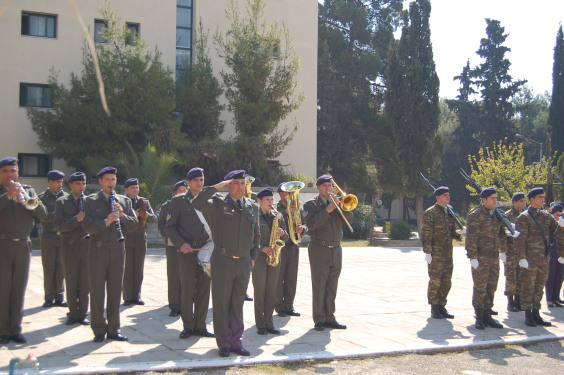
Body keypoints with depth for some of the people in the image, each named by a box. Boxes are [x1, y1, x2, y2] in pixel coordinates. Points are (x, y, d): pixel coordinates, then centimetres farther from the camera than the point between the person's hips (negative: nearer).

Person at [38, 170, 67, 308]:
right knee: (48, 268, 2)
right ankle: (49, 297, 10)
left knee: (61, 268, 4)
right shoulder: (42, 197, 2)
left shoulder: (66, 197, 10)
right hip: (48, 236, -2)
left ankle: (59, 297, 11)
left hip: (63, 236, 2)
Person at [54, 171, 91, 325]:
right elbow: (60, 225, -9)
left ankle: (82, 314, 13)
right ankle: (73, 314, 15)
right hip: (69, 245, -1)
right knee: (71, 282, 4)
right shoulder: (62, 202, 2)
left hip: (86, 244, 1)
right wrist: (76, 219, -23)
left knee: (85, 281, 4)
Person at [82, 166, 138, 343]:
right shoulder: (91, 201, 2)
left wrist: (122, 215, -12)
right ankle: (99, 330, 9)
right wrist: (106, 222, -23)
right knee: (97, 291, 0)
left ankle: (113, 329, 15)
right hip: (98, 250, -3)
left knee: (115, 290, 6)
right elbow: (88, 227, -9)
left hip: (117, 249, 3)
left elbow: (134, 225, 5)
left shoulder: (124, 201, 12)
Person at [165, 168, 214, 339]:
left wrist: (214, 242, 2)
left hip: (206, 251, 4)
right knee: (187, 290, 0)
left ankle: (200, 325, 15)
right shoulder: (178, 201, 2)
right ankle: (187, 326, 11)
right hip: (187, 252, -3)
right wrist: (181, 244, -13)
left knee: (204, 290, 5)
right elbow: (169, 227, 0)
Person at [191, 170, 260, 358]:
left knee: (238, 304, 10)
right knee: (221, 303, 3)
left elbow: (256, 234, 19)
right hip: (223, 261, -4)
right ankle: (224, 342, 14)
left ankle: (236, 341, 19)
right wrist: (216, 187, -18)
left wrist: (253, 257, 13)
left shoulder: (253, 207, 10)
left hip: (244, 262, 4)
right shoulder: (218, 203, -3)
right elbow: (197, 203, -21)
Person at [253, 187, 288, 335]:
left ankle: (269, 323, 14)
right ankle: (260, 325, 7)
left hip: (275, 257, 4)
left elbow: (286, 238, 14)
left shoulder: (278, 216, 12)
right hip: (259, 257, -4)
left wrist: (282, 233, -8)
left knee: (271, 292, 6)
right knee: (259, 292, -1)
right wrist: (262, 248, -17)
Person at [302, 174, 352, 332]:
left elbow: (349, 219, 1)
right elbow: (310, 224, -15)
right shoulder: (311, 204, 0)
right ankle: (319, 320, 3)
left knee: (332, 287, 7)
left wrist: (340, 205, -13)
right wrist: (327, 210, -19)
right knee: (319, 286, -3)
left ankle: (329, 318, 14)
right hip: (319, 250, -4)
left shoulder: (336, 202, 13)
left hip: (336, 250, 5)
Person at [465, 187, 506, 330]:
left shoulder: (497, 215, 12)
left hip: (494, 258, 7)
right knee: (480, 287, -4)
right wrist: (473, 258, -19)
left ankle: (487, 315, 18)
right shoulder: (475, 215, -11)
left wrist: (502, 251, 27)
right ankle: (479, 317, 6)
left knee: (491, 287, 9)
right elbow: (471, 238, -15)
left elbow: (501, 234, 25)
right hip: (480, 258, -7)